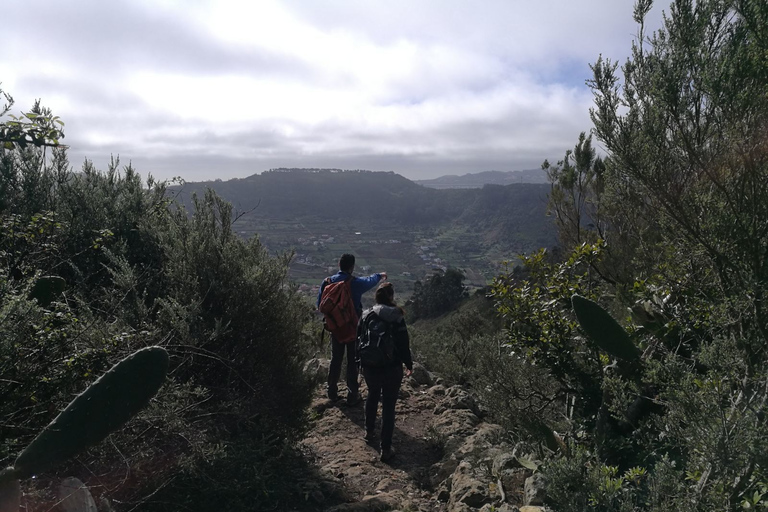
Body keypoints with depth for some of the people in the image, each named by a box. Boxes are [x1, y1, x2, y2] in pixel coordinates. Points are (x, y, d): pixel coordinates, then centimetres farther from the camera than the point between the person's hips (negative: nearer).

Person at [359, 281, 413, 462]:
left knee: (372, 396, 28)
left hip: (370, 366, 4)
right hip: (392, 368, -4)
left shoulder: (366, 315, -2)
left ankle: (369, 431, 42)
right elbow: (404, 343, -11)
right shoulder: (397, 317, -14)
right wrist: (409, 364, 4)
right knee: (389, 406, 3)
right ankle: (386, 448, 5)